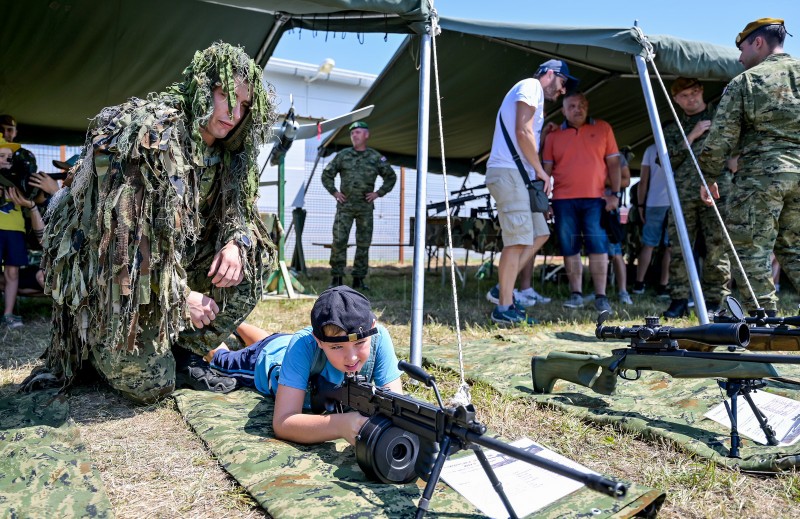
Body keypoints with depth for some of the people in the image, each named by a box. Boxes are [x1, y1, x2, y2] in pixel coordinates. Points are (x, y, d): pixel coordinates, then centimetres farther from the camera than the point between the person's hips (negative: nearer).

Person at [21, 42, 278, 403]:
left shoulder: (222, 152, 2)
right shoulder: (154, 132, -23)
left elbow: (235, 211, 7)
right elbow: (130, 229, -26)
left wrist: (236, 241, -18)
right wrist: (180, 296, -22)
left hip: (174, 265, 8)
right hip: (109, 277, -7)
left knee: (252, 260, -7)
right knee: (150, 386, -10)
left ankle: (181, 351, 6)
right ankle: (79, 353, 21)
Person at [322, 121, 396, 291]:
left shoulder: (376, 157, 5)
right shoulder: (343, 155, 6)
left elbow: (391, 177, 13)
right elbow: (326, 174, 14)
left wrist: (379, 193, 3)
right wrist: (334, 192, 3)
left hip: (366, 207, 1)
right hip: (345, 205, 0)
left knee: (363, 243, 3)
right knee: (339, 241, -7)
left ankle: (358, 279, 12)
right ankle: (337, 278, 0)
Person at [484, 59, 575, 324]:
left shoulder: (536, 95, 29)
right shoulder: (531, 86, -2)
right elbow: (523, 132, -14)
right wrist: (541, 171, -8)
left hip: (520, 175, 10)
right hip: (508, 172, -10)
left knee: (539, 234, 11)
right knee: (517, 241, -11)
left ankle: (502, 289, 11)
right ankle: (503, 308, -7)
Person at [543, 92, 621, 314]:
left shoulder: (603, 128, 10)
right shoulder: (554, 135, 12)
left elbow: (613, 163, 8)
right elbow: (547, 168, 12)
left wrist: (615, 193, -1)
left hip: (595, 199, -1)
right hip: (563, 200, 1)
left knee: (598, 246, -6)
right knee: (569, 248, 3)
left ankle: (601, 296, -2)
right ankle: (576, 294, 12)